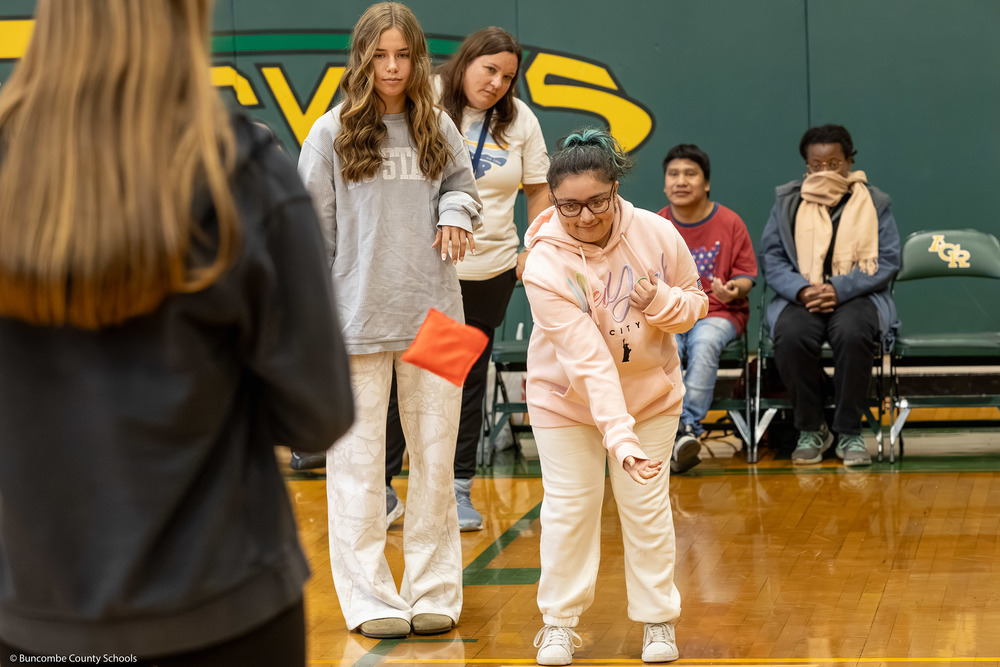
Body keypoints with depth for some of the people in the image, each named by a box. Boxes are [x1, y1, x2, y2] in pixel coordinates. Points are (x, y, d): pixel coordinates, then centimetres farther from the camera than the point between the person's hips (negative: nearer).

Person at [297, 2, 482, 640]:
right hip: (357, 317, -3)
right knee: (359, 460, 1)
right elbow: (313, 228, -1)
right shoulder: (332, 133, -2)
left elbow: (461, 181, 20)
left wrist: (456, 213, -4)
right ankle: (370, 597, 9)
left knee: (435, 454, 8)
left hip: (433, 313, 3)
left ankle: (434, 589, 18)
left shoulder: (438, 127, 6)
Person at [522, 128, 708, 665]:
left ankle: (658, 620, 21)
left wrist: (663, 301, -27)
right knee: (568, 505, 1)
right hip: (566, 398, -2)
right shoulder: (545, 266, -30)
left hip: (651, 393, 2)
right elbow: (588, 361, -35)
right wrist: (619, 436, -42)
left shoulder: (656, 234, -20)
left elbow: (695, 304, -3)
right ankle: (559, 622, 18)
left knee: (647, 505, 6)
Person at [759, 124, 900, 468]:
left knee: (853, 333, -37)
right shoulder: (787, 201, 12)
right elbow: (770, 257, 6)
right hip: (800, 297, 1)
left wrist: (839, 289, -15)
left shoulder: (874, 203, 8)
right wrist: (802, 290, -14)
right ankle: (810, 430, -14)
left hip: (856, 295, -1)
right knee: (791, 336, -34)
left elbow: (887, 260, 0)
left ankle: (849, 433, -20)